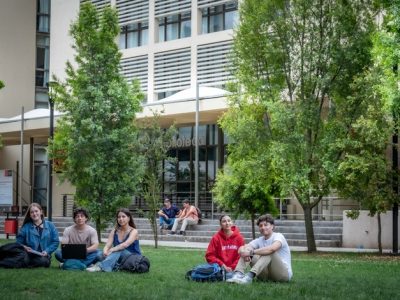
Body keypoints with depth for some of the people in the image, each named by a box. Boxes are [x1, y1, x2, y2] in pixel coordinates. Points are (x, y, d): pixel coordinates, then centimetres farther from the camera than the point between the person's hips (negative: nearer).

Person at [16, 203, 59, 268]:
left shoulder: (50, 225, 10)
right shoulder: (26, 227, 9)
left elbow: (55, 242, 8)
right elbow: (19, 242, 9)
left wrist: (47, 251, -7)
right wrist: (24, 247, -12)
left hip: (44, 256, 1)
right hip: (30, 256, -1)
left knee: (43, 260, -36)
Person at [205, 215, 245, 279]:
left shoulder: (239, 237, 1)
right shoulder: (216, 238, -1)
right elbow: (209, 255, -2)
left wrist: (233, 267, -9)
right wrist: (222, 265, -11)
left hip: (234, 268, 1)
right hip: (221, 267, -1)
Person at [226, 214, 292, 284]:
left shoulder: (278, 236, -9)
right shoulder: (259, 241, 8)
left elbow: (272, 248, -34)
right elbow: (241, 248, -7)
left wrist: (252, 252, -33)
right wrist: (244, 252, -32)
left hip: (284, 273, -6)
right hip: (266, 275, 6)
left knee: (269, 252, -32)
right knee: (246, 251, -5)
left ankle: (250, 276, -45)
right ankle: (238, 274, -29)